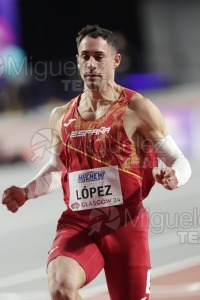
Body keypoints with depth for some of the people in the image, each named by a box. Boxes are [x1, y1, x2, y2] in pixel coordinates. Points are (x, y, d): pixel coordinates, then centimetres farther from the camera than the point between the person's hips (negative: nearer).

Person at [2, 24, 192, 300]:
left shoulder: (137, 109, -2)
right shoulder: (61, 117, 10)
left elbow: (179, 161, 1)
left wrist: (174, 176, -22)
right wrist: (26, 192, 11)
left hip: (125, 223, -2)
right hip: (77, 224, 2)